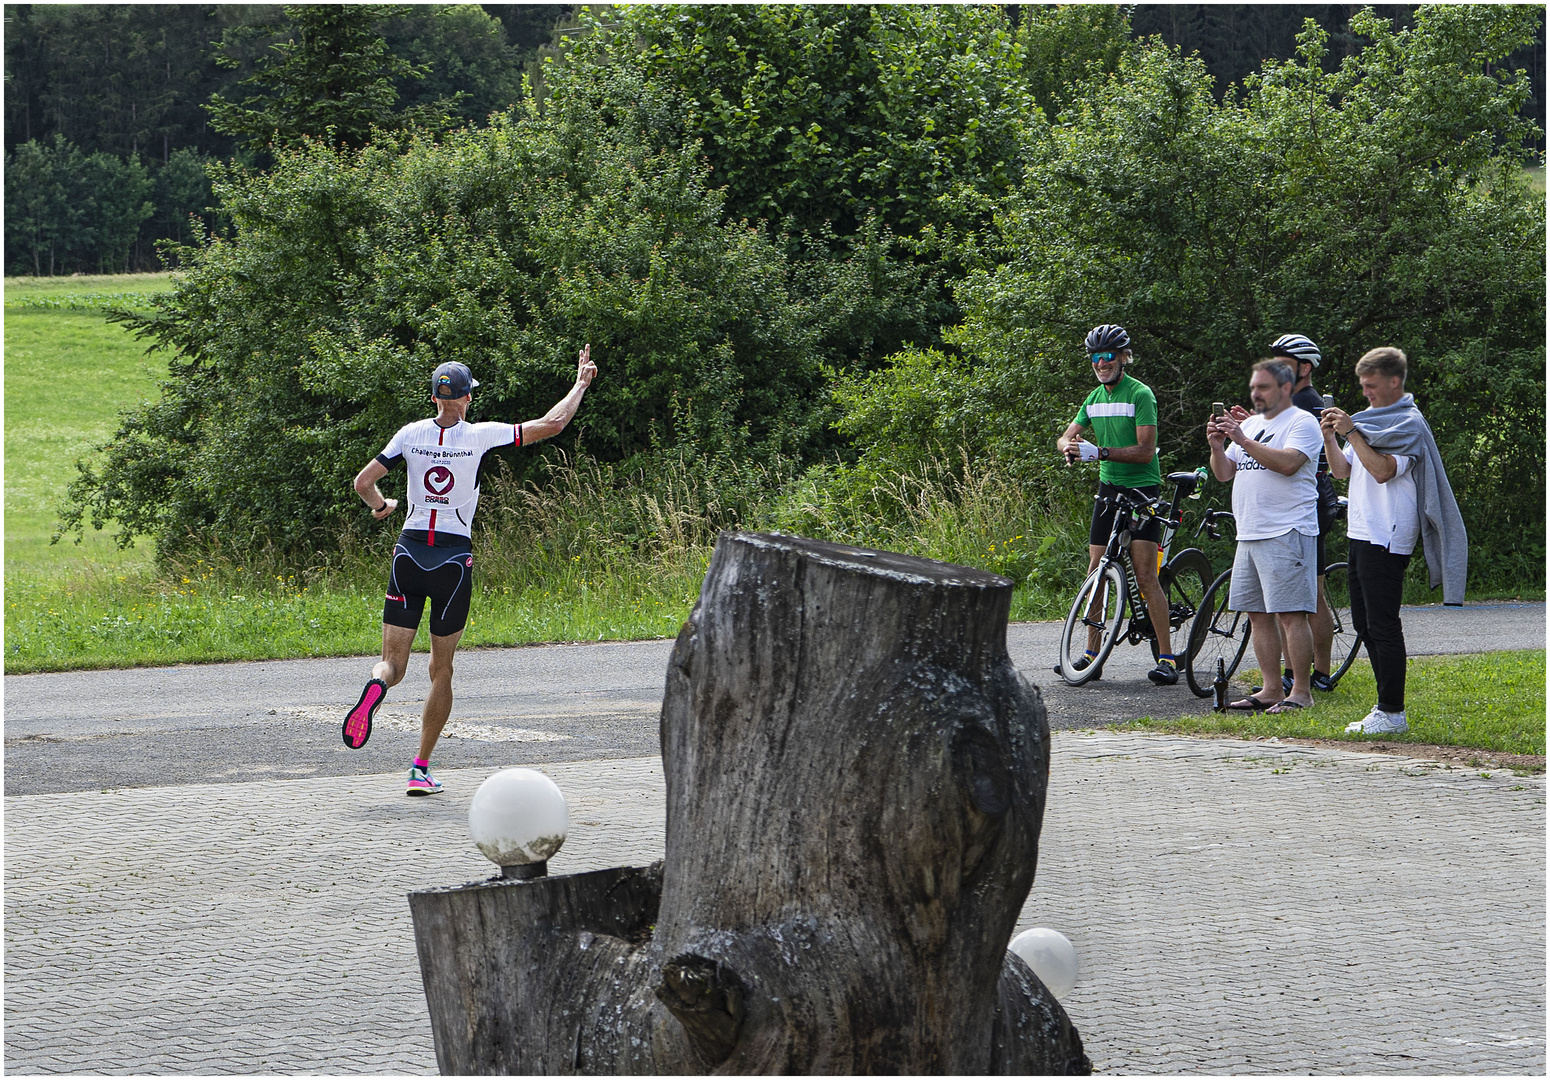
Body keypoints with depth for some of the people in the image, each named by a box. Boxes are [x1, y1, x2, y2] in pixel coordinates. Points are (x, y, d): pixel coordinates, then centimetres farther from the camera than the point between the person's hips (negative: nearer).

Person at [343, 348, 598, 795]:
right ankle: (421, 769, 7)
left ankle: (376, 685, -35)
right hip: (454, 559, -1)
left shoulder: (412, 434, 1)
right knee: (441, 670, 12)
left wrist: (381, 506, 22)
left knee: (393, 662, 3)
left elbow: (363, 483, 0)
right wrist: (581, 384, 12)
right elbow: (551, 424, -3)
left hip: (409, 552, 1)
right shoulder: (480, 436, -5)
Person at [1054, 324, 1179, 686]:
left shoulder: (1140, 394, -11)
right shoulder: (1094, 398, 11)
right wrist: (1070, 447, -15)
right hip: (1108, 490, 7)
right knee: (1096, 573, 4)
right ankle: (1091, 656, 10)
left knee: (1146, 576, -12)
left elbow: (1145, 450, -18)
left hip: (1142, 490, -7)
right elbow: (1065, 437, 10)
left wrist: (1099, 452, -27)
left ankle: (1167, 659, -10)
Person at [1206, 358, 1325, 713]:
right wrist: (1217, 447, -2)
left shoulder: (1301, 423, -4)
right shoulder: (1249, 424, 20)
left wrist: (1243, 440, -21)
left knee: (1290, 614, -11)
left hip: (1287, 534, -9)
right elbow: (1224, 474, 18)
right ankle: (1271, 690, 13)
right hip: (1249, 534, 9)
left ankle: (1300, 691, -9)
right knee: (1258, 614, 8)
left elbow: (1287, 463, -21)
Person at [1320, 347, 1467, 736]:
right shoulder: (1373, 418, 19)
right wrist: (1330, 436, 1)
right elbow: (1341, 469, 17)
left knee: (1382, 624, -9)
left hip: (1387, 538, -10)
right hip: (1362, 532, 10)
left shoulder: (1409, 423, -9)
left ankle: (1392, 712, -7)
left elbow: (1383, 470, -21)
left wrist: (1352, 432, -21)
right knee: (1365, 623, 11)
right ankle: (1387, 706, 17)